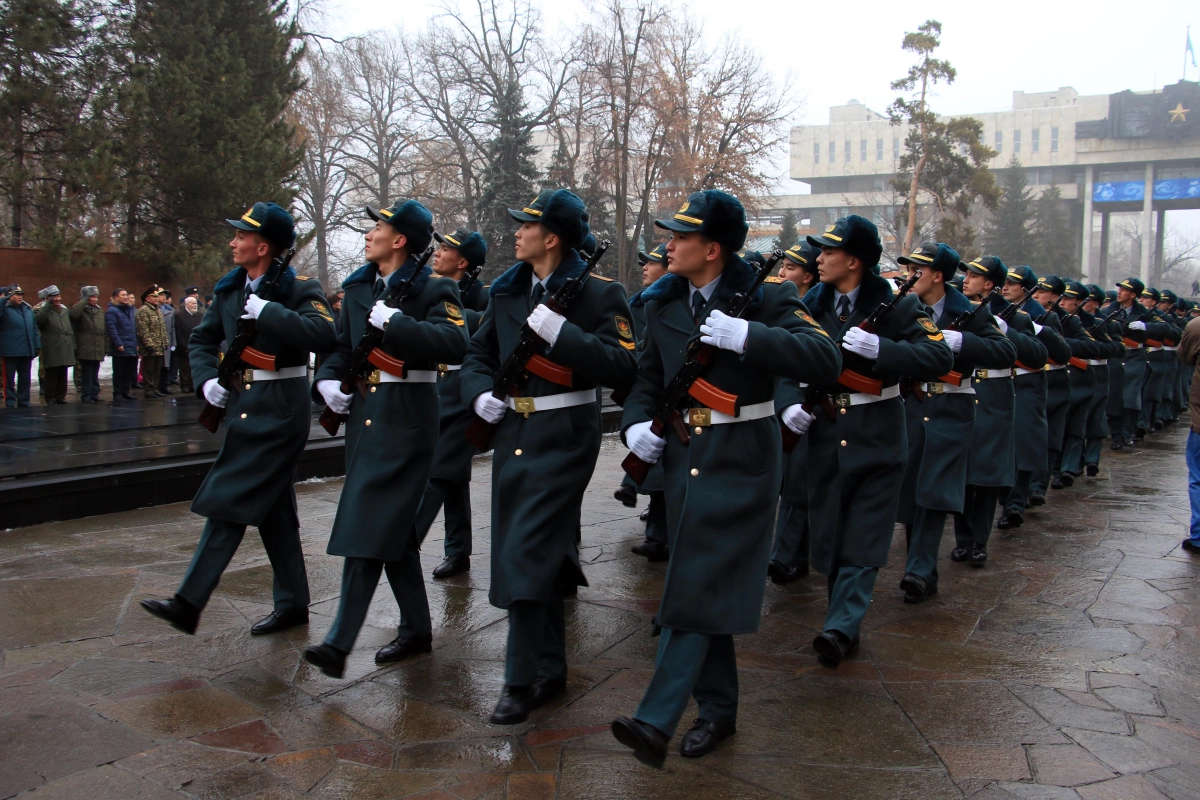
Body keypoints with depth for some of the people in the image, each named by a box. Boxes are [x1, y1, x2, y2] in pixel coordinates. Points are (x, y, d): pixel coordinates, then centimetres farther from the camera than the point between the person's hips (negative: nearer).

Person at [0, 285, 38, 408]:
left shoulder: (28, 309, 13)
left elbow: (34, 329, 14)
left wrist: (37, 346, 8)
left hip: (27, 351, 6)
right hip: (10, 352, -5)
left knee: (25, 379, 12)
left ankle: (24, 403, 20)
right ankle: (10, 404, 6)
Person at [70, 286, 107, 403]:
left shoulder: (100, 310, 16)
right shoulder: (81, 309, -2)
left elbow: (105, 330, 17)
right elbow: (73, 313, -28)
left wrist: (105, 347, 13)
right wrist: (84, 301, -17)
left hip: (98, 349, 5)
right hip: (85, 349, -5)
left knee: (95, 374, 11)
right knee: (87, 374, -3)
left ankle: (94, 394, 17)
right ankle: (86, 396, 3)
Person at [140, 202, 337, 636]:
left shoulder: (299, 290, -10)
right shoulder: (229, 289, 11)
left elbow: (323, 334, -28)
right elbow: (202, 339, 19)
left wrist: (267, 311, -27)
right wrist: (206, 380, 2)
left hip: (279, 410, -8)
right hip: (244, 406, 8)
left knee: (229, 501, -8)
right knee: (272, 508, 12)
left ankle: (189, 604, -1)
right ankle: (293, 604, 22)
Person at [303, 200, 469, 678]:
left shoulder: (433, 291, -7)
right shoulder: (358, 289, 15)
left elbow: (455, 344, -22)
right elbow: (342, 346, 22)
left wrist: (396, 322, -26)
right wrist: (328, 380, 3)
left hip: (406, 419, -8)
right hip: (365, 414, 8)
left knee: (369, 527, -12)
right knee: (393, 529, 13)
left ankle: (340, 643, -9)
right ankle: (416, 630, 25)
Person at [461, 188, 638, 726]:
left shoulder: (598, 294, -8)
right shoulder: (508, 292, 10)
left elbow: (623, 368, -18)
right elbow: (478, 352, 19)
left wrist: (561, 333, -24)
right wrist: (479, 393, 0)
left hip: (564, 438, -6)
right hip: (513, 434, 7)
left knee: (527, 551, -11)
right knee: (541, 555, 13)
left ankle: (521, 681, 1)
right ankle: (550, 669, 26)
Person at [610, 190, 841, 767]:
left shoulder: (766, 297, -9)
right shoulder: (663, 303, 7)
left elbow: (825, 361, -21)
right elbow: (647, 376, 16)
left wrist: (745, 336, -28)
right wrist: (636, 423, -3)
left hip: (740, 463, -6)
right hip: (682, 457, 6)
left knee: (701, 588, -10)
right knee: (699, 587, 12)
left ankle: (656, 721, -11)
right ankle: (717, 709, 26)